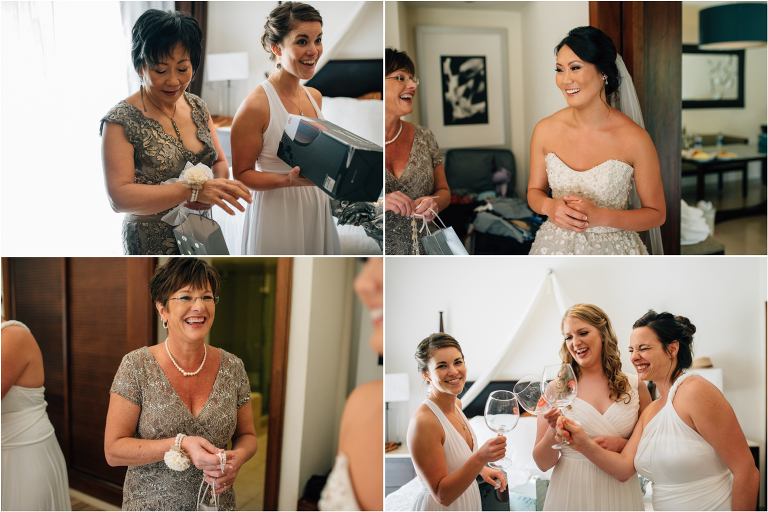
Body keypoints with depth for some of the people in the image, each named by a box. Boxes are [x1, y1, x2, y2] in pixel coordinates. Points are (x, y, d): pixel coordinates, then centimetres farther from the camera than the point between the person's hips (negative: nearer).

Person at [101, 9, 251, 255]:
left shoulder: (198, 107, 3)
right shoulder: (120, 121, -16)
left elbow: (220, 162, 9)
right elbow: (119, 196, -24)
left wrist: (214, 189, -16)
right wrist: (192, 190, -33)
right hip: (151, 244, -6)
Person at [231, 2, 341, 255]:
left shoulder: (315, 96, 6)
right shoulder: (256, 106, -18)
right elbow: (241, 173, -13)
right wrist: (288, 180, -28)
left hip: (318, 206, 7)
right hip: (277, 213, -7)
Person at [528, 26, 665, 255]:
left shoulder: (634, 139, -17)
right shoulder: (545, 130, -8)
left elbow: (656, 214, -9)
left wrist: (600, 217, -23)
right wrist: (548, 206, -17)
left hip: (611, 251, -2)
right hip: (555, 248, 3)